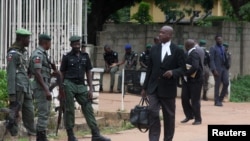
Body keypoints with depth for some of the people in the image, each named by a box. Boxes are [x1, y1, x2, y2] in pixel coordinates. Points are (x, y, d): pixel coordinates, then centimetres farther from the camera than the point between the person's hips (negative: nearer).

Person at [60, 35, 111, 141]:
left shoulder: (85, 56, 11)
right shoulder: (67, 57, 1)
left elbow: (88, 73, 12)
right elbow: (62, 74, 3)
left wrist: (91, 89, 5)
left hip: (81, 86, 4)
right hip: (69, 85, -4)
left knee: (88, 109, -2)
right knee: (69, 110, 0)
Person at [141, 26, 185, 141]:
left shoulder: (177, 51, -3)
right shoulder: (154, 49, 9)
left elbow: (182, 69, -4)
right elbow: (149, 69, 12)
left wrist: (173, 72, -25)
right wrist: (145, 87, 10)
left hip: (168, 88, -2)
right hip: (154, 88, 3)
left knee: (169, 116, 7)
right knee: (152, 112, -10)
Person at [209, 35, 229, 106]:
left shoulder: (223, 48, 15)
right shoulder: (213, 48, -4)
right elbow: (212, 60, -10)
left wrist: (227, 66, 11)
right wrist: (214, 70, -18)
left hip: (224, 68, 6)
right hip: (217, 69, -6)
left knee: (226, 83, -3)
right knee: (217, 85, -2)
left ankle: (220, 99, 11)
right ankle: (217, 101, 5)